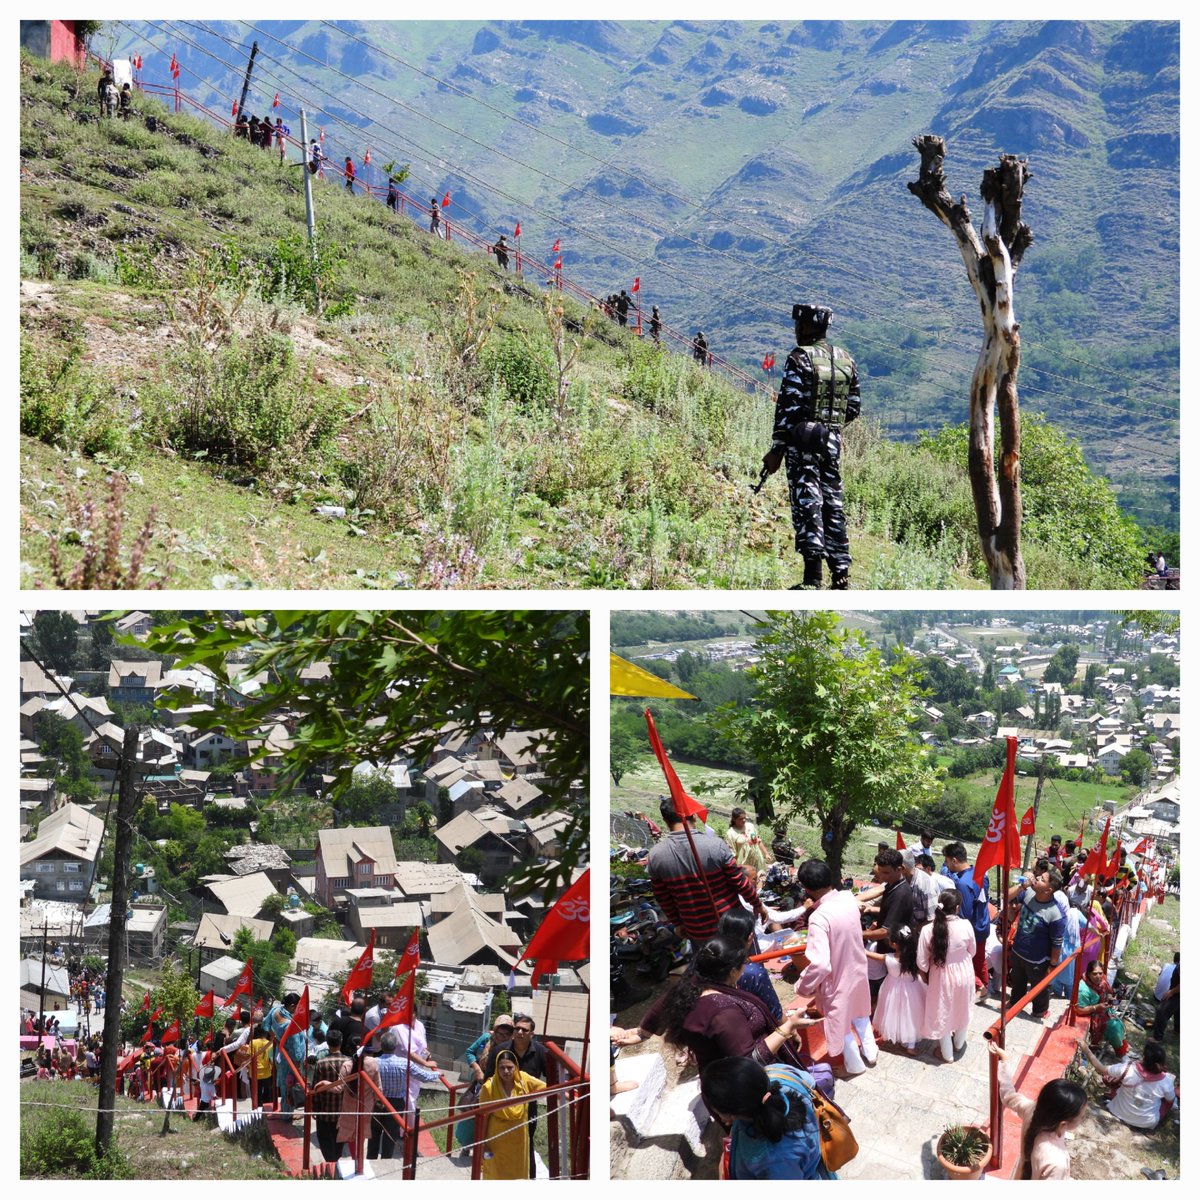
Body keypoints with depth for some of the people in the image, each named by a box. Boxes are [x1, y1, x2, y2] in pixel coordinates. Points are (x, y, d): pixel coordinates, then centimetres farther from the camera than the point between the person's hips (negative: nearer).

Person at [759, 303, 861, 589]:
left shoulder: (800, 358, -8)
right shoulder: (845, 359, 12)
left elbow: (788, 406, -13)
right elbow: (854, 408, 14)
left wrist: (777, 449, -11)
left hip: (803, 439, -6)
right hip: (833, 441, 6)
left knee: (807, 502, -7)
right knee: (833, 502, 11)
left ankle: (813, 573, -12)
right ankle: (841, 571, 11)